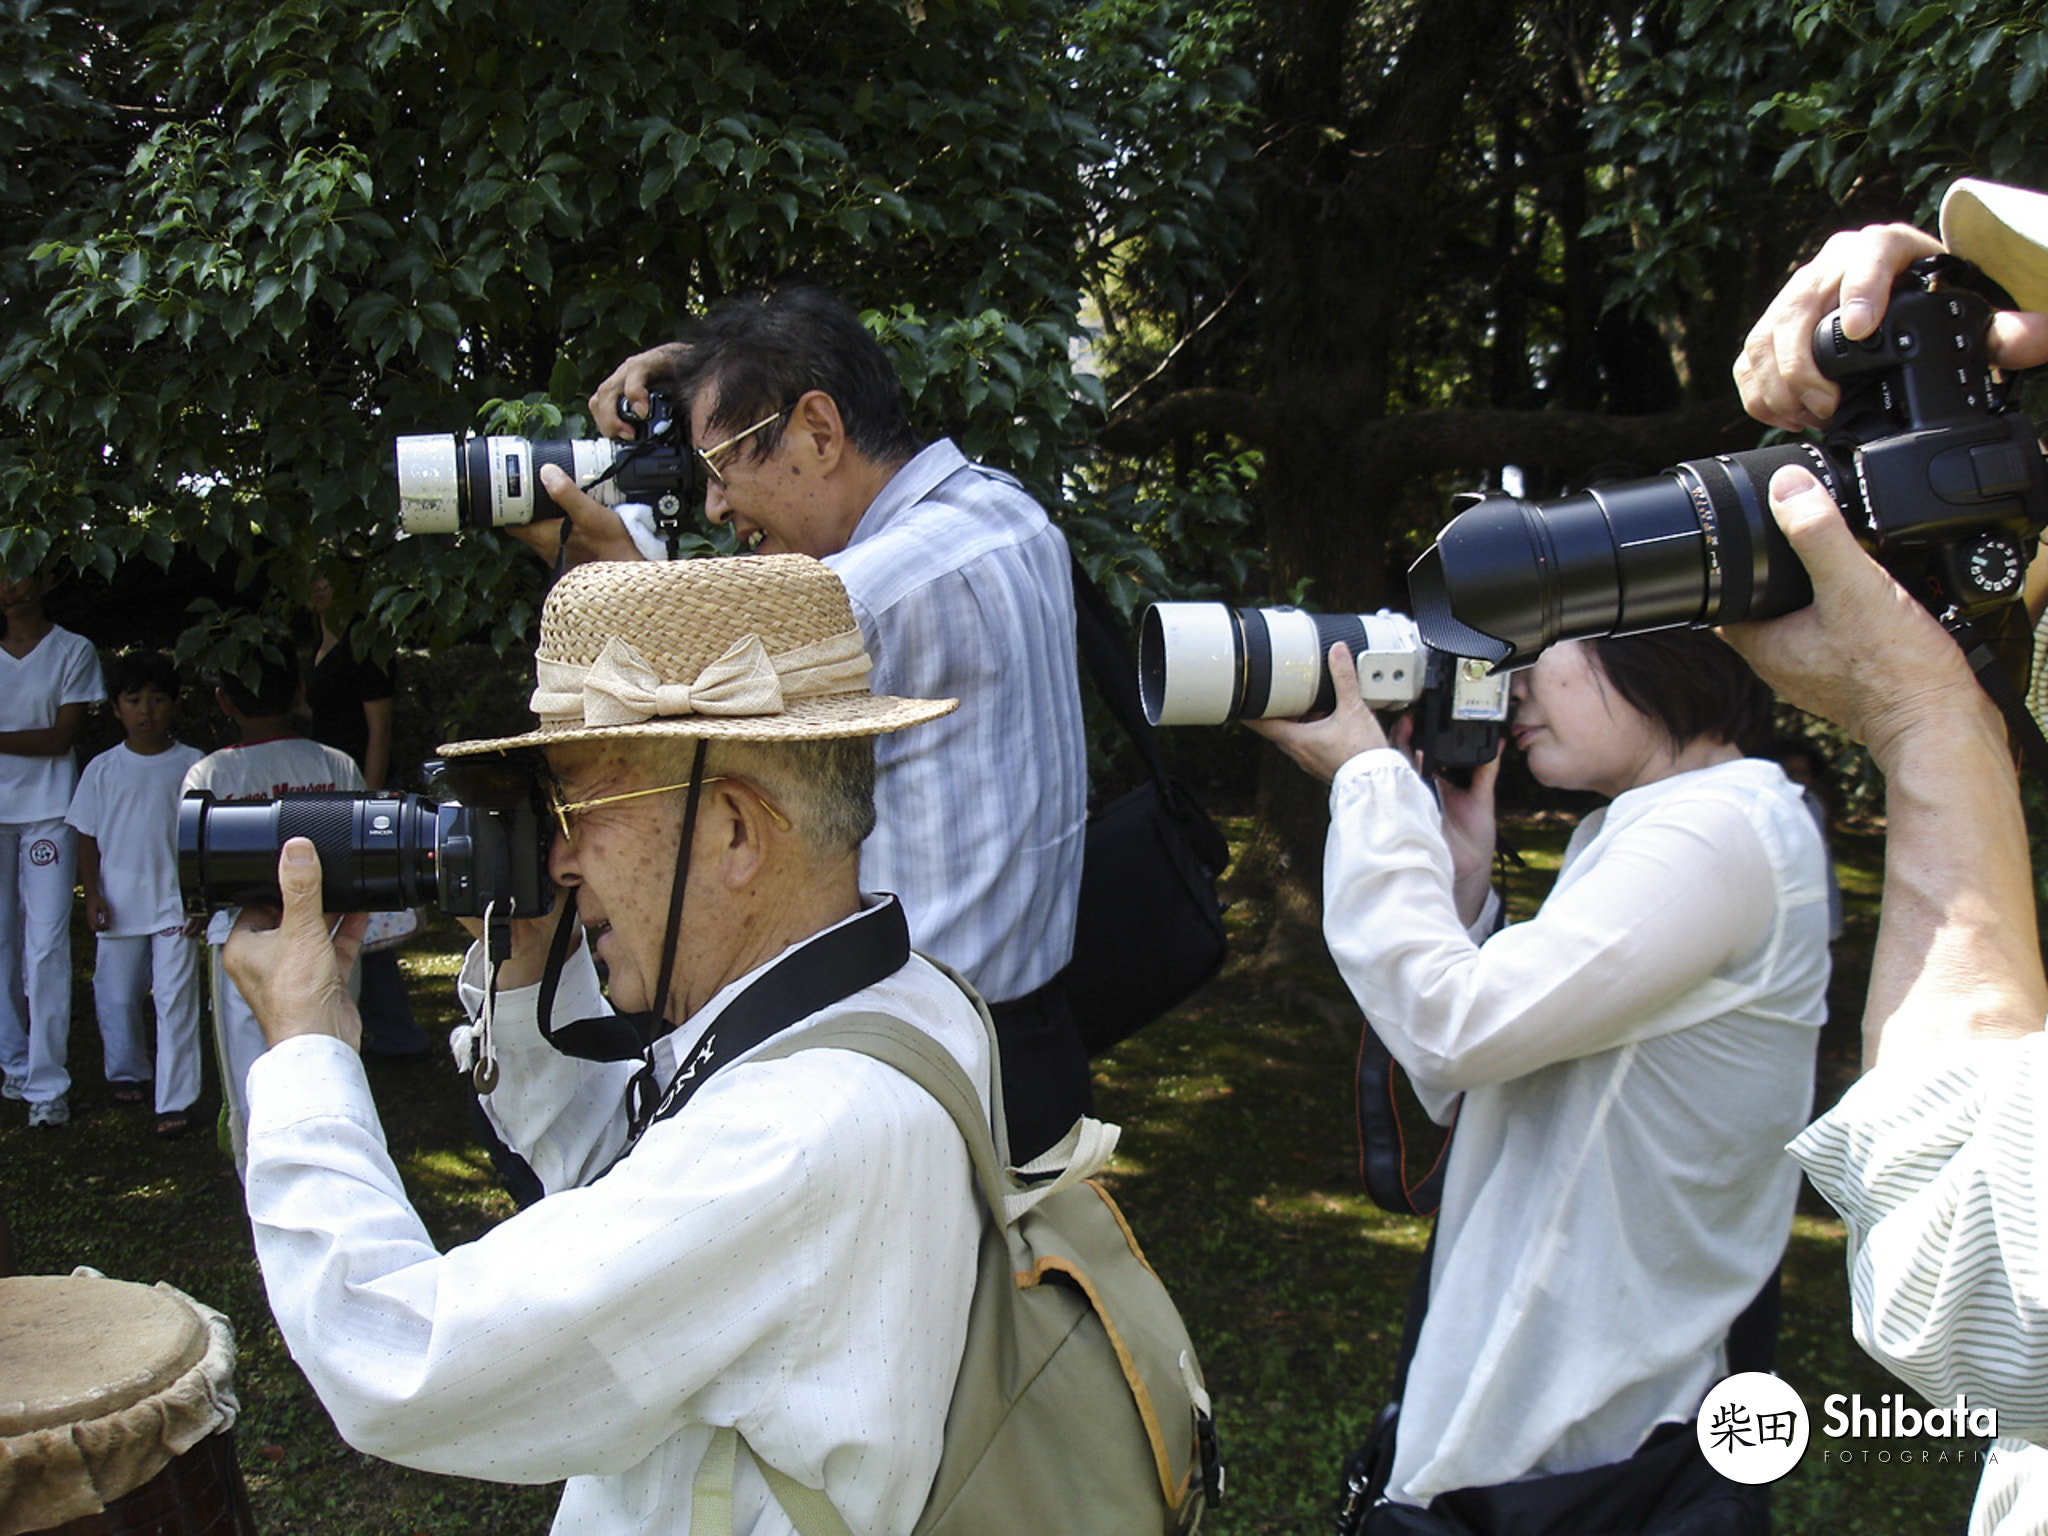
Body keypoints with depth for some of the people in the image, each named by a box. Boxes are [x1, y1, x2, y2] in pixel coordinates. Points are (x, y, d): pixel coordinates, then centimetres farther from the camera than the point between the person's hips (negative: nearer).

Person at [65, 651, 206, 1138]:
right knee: (116, 997, 13)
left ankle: (175, 1100, -3)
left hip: (176, 903, -2)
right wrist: (92, 894, -2)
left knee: (175, 999, -6)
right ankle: (127, 1073, 36)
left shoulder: (192, 765, -2)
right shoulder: (103, 769, 2)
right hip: (119, 906, 2)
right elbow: (87, 837, 7)